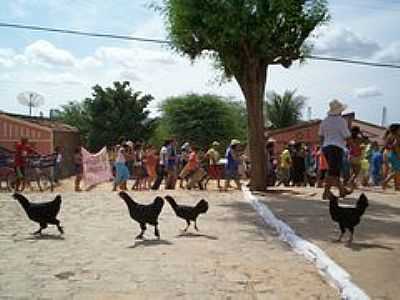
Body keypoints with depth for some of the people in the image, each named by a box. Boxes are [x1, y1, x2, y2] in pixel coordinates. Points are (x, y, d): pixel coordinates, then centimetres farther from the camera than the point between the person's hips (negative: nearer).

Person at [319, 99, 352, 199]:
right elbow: (347, 136, -6)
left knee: (336, 171, 16)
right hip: (336, 148, -8)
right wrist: (348, 127, 11)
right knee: (332, 172, -9)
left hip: (326, 147, 8)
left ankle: (342, 190, 25)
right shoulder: (341, 121, -7)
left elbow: (321, 136, 15)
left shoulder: (325, 121, 13)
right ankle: (326, 193, -16)